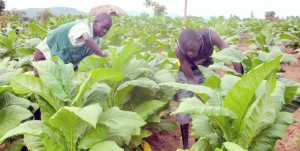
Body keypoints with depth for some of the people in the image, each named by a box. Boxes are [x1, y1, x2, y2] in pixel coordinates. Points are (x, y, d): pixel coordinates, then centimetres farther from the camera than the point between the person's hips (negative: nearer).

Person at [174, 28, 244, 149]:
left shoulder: (209, 35, -34)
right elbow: (189, 78, -25)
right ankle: (185, 145, 16)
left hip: (206, 68, 2)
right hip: (187, 72, -1)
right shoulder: (179, 49, -34)